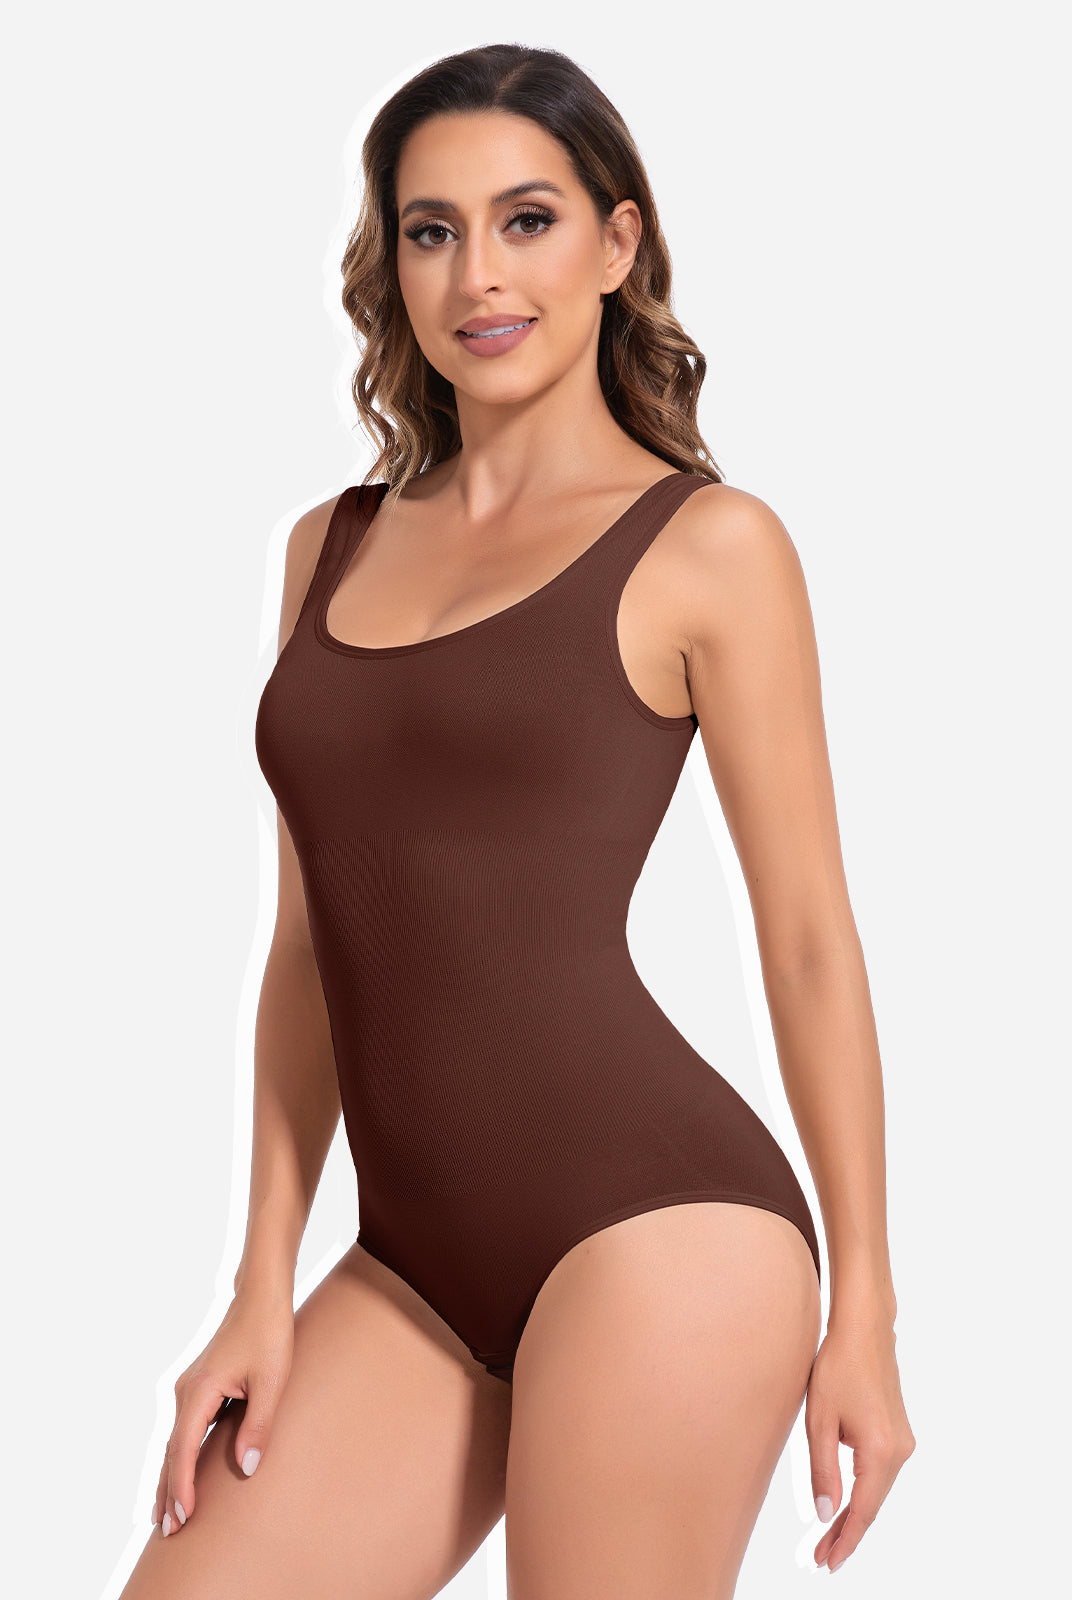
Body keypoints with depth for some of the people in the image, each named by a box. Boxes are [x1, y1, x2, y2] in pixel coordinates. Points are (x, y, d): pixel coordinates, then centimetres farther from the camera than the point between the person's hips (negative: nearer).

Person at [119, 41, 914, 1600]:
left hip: (653, 1219, -5)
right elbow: (312, 942, 14)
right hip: (419, 1268, 5)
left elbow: (809, 939, 0)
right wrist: (266, 1284, 11)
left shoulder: (708, 547, -1)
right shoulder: (337, 547, 14)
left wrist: (863, 1310, 0)